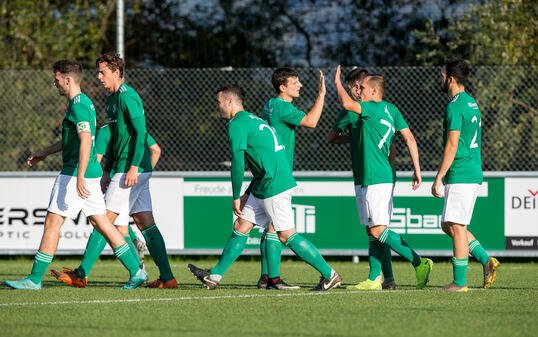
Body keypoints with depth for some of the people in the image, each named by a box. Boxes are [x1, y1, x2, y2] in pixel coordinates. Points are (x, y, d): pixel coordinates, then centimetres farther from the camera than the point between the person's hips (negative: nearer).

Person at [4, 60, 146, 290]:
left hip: (75, 173, -10)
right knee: (101, 223, 9)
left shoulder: (78, 106, -15)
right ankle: (136, 271, 5)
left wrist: (79, 177, -30)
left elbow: (86, 141, -25)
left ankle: (35, 279, 0)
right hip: (91, 172, 10)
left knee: (52, 222, -4)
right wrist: (44, 153, 33)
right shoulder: (83, 103, 16)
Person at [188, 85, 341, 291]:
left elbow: (237, 163, -16)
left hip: (274, 186, -10)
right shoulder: (254, 120, 20)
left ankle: (329, 274, -4)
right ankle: (215, 276, 16)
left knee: (287, 235, -7)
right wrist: (250, 194, 28)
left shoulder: (237, 125, -10)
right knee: (241, 226, 12)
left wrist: (236, 197, -7)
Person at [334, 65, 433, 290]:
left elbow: (347, 104, -25)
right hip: (385, 176, 10)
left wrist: (337, 83, -7)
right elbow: (410, 138, 12)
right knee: (373, 230, 11)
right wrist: (417, 169, 13)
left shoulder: (375, 108, -11)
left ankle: (419, 263, -16)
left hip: (376, 178, -10)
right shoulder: (391, 110, 14)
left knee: (378, 230, -11)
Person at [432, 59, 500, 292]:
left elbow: (452, 146, -18)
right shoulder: (472, 104, 17)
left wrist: (439, 178, -16)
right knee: (448, 225, 15)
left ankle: (459, 282, -5)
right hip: (473, 173, 10)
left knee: (455, 226, -6)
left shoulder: (455, 107, -13)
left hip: (460, 176, -10)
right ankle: (486, 260, 10)